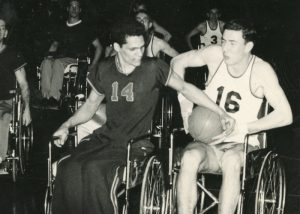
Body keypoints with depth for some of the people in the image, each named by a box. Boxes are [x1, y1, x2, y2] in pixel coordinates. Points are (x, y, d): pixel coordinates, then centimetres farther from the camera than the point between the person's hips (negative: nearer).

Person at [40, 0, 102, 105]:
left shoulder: (84, 28, 13)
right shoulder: (63, 28, 26)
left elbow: (98, 46, 11)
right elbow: (55, 43, 33)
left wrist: (92, 66, 1)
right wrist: (50, 54, 9)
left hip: (75, 60, -4)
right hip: (60, 58, 4)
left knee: (58, 63, -38)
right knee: (46, 63, -32)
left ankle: (54, 97, -49)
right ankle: (46, 97, -43)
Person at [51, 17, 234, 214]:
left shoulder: (153, 68, -6)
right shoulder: (105, 69, 6)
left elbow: (185, 88, 0)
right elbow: (91, 105, 17)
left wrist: (221, 113, -4)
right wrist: (66, 125, 3)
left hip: (136, 140, -4)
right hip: (107, 135, 4)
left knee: (94, 168, -30)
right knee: (69, 168, -23)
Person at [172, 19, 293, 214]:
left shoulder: (261, 70, -9)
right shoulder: (216, 55, -2)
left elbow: (285, 115, -14)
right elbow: (178, 62, 14)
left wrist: (243, 128, -22)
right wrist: (184, 100, 1)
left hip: (241, 146, -2)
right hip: (208, 144, 2)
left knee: (231, 160, -39)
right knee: (190, 157, -33)